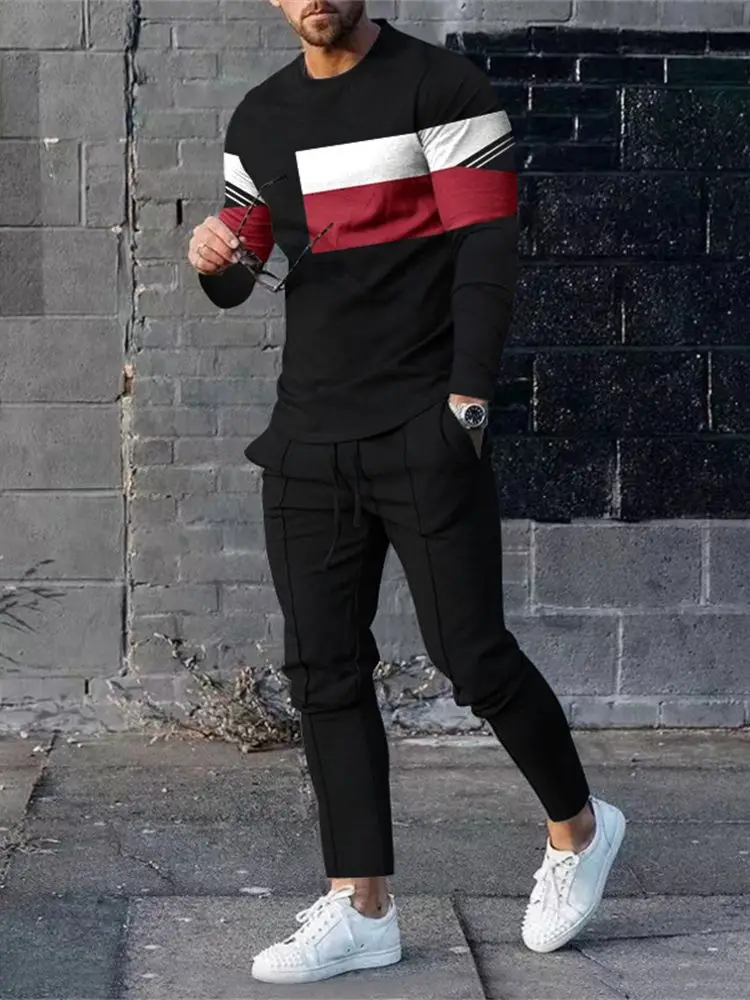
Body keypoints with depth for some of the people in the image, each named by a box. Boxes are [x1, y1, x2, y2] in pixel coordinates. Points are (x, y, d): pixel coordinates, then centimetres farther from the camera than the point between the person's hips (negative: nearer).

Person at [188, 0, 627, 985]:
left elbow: (487, 247, -8)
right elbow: (246, 272, 17)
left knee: (472, 655, -5)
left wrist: (468, 396, -15)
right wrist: (219, 257, -7)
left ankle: (578, 828, 20)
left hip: (423, 431, -6)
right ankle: (362, 908, 8)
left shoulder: (441, 87, -4)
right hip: (309, 438, 6)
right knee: (325, 669, 2)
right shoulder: (261, 118, 14)